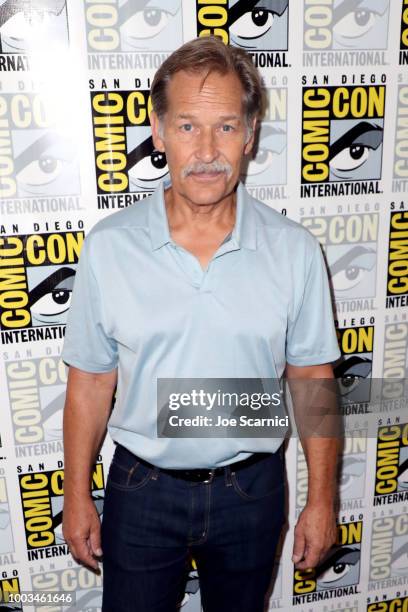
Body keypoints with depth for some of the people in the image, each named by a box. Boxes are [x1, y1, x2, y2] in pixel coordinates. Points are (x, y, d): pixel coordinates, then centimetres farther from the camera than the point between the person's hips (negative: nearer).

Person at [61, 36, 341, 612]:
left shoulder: (295, 250, -12)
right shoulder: (108, 245, -13)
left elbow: (312, 379, -4)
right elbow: (90, 381, -5)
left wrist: (322, 499, 1)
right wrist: (77, 496, 2)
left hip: (251, 489, 1)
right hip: (142, 488, 0)